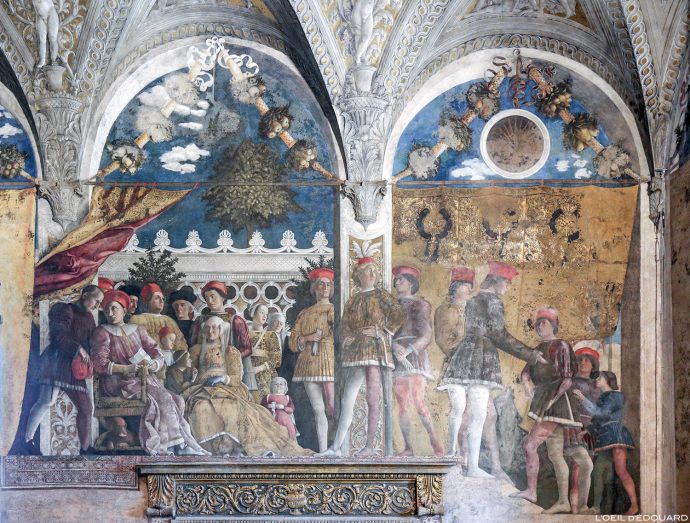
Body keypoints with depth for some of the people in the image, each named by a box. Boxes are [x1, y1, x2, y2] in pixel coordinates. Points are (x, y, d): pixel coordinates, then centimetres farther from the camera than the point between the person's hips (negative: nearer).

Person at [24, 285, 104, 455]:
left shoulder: (88, 318, 23)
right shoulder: (65, 310, -1)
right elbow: (59, 336, -14)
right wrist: (78, 349, -17)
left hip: (75, 367, 9)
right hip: (58, 359, -9)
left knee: (86, 408, 7)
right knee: (47, 400, -24)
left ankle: (85, 448, 16)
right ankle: (27, 439, -19)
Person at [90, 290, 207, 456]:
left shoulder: (138, 330, 18)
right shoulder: (102, 333, 6)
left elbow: (158, 356, 13)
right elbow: (99, 364, -8)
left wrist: (151, 364, -12)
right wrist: (127, 369, -20)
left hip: (142, 378, 5)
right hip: (117, 382, -4)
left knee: (176, 400, -23)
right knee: (160, 396, -29)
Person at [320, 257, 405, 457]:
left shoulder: (381, 295, 6)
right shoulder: (352, 301, 19)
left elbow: (399, 316, -3)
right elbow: (344, 326, 15)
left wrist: (380, 330, -10)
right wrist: (347, 337, -4)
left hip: (376, 349, -5)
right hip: (357, 353, 5)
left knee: (373, 399, -6)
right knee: (347, 400, 1)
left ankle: (370, 446, -2)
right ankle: (337, 446, 1)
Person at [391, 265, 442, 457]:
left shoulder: (420, 305, 8)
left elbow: (425, 336, -1)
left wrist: (407, 350, -15)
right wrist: (395, 346, -11)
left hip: (415, 354, -4)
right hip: (396, 356, 4)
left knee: (418, 401, -18)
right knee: (402, 405, -2)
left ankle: (434, 439, -8)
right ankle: (408, 447, -2)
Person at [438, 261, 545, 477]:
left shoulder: (472, 301, 21)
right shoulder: (493, 302, -3)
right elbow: (499, 335, -9)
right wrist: (530, 355, -4)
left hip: (461, 356, 7)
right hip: (482, 361, -7)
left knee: (458, 409, 11)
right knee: (478, 414, -7)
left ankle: (450, 454, 13)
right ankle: (473, 466, -10)